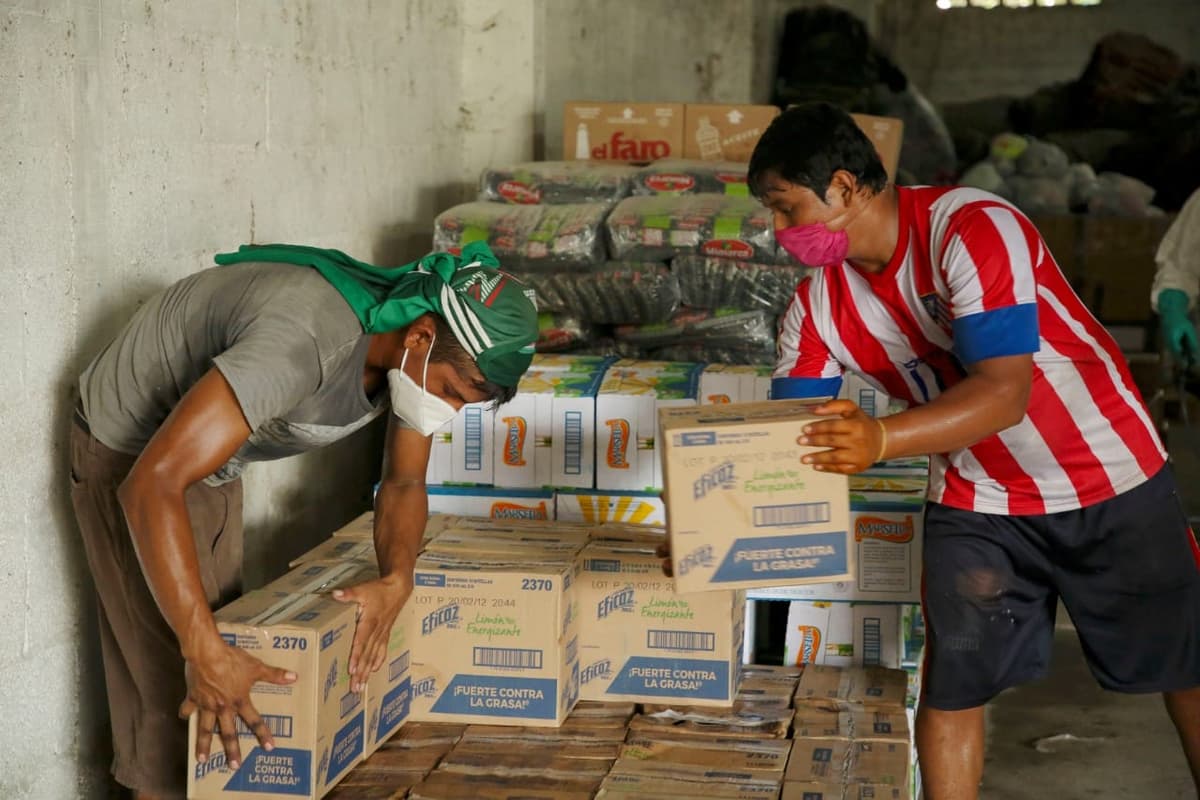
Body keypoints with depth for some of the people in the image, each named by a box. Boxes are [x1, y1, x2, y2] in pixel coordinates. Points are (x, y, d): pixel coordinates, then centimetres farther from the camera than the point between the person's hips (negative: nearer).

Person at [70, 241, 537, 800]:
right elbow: (152, 484, -45)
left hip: (209, 454, 8)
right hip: (129, 454, -8)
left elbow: (404, 483, -3)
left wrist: (396, 581, -24)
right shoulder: (307, 341, -42)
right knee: (176, 683, -6)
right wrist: (204, 652, -49)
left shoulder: (418, 355, -16)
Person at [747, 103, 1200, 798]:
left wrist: (881, 440, -50)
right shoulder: (819, 305, -8)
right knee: (951, 687, -3)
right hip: (976, 502, 4)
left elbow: (1005, 392, -35)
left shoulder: (973, 229, -27)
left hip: (1111, 478, -4)